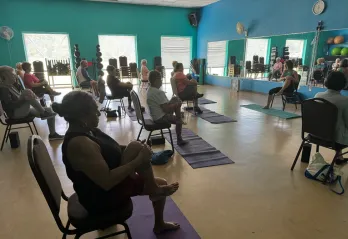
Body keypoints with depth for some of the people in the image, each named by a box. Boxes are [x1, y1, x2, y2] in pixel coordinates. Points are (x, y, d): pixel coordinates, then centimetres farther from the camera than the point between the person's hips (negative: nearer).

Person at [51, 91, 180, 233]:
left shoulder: (86, 131, 1)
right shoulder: (80, 143, -29)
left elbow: (109, 151, 13)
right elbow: (107, 181, -32)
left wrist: (138, 150, -3)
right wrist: (139, 160, -27)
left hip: (108, 185, 9)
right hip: (102, 199, -9)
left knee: (161, 184, 13)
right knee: (135, 148, -25)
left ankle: (159, 225, 36)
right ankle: (154, 191, -2)